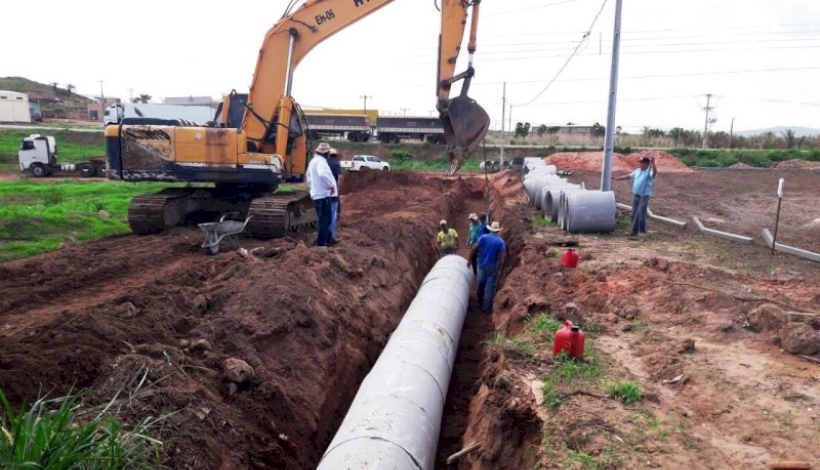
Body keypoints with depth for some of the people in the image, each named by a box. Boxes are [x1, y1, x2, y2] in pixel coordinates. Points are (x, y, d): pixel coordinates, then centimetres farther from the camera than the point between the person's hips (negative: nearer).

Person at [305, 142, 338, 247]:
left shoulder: (313, 161, 16)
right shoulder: (320, 161, -17)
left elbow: (308, 175, 31)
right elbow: (322, 174, -37)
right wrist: (331, 185, -26)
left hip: (316, 194, 10)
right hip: (323, 195, -10)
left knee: (325, 220, 20)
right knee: (324, 221, -4)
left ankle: (327, 240, 31)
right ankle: (321, 244, -2)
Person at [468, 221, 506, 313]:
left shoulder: (483, 237, -6)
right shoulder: (501, 242, -12)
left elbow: (473, 249, -6)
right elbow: (501, 258, -15)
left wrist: (470, 260, 5)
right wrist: (499, 268, -2)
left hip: (482, 265, 3)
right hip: (493, 267, -3)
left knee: (481, 283, 24)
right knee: (490, 287, 5)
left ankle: (480, 299, 46)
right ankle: (487, 308, 9)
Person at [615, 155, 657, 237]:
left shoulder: (649, 171, -11)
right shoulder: (637, 171, 12)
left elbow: (655, 172, -33)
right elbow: (629, 176, 20)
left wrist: (653, 163, -46)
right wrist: (617, 178, 18)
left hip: (644, 196, -7)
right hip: (636, 195, 7)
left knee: (641, 213, -8)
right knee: (634, 213, 10)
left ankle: (642, 230, -1)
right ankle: (634, 230, 18)